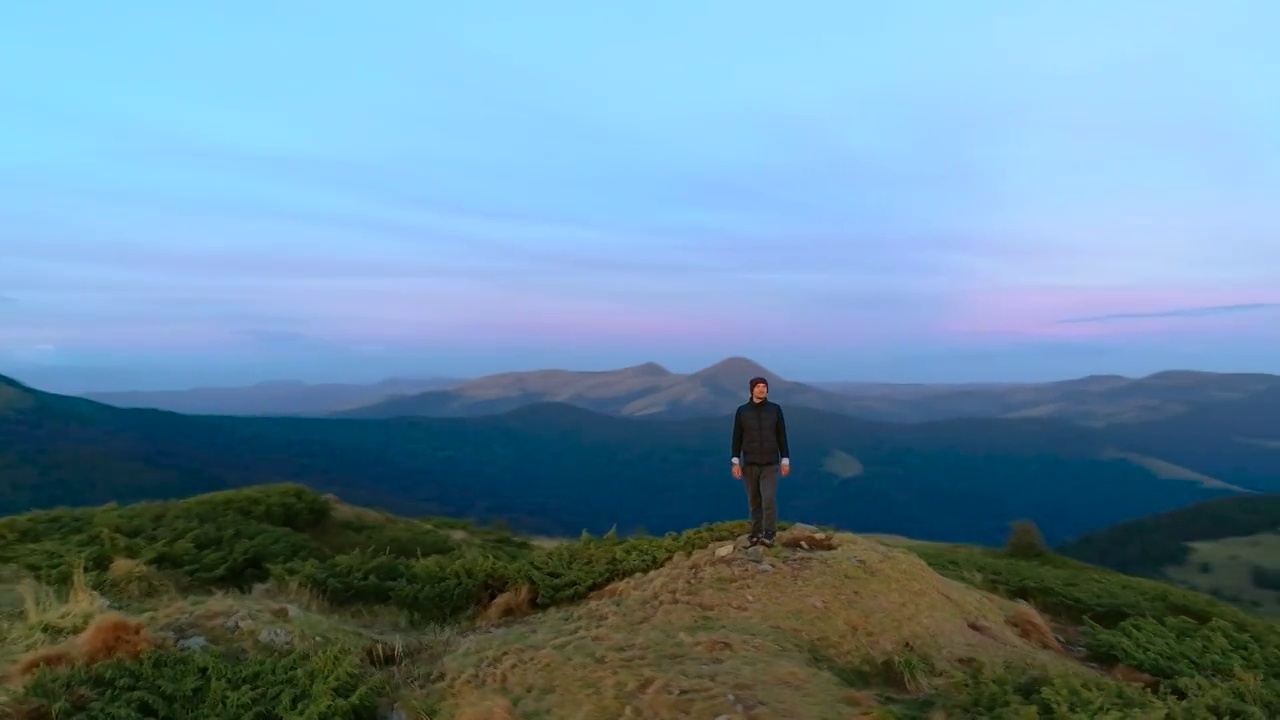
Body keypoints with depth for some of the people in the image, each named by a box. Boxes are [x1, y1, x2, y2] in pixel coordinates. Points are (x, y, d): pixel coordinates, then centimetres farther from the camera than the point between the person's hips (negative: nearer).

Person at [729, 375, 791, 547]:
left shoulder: (775, 409, -2)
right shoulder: (742, 411, -2)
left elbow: (781, 436, 2)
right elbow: (737, 438, 0)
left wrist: (786, 461, -1)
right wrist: (735, 462, -6)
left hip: (770, 463, -1)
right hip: (749, 463, 1)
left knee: (769, 499, -12)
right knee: (754, 500, 9)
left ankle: (769, 536, -6)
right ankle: (756, 532, 24)